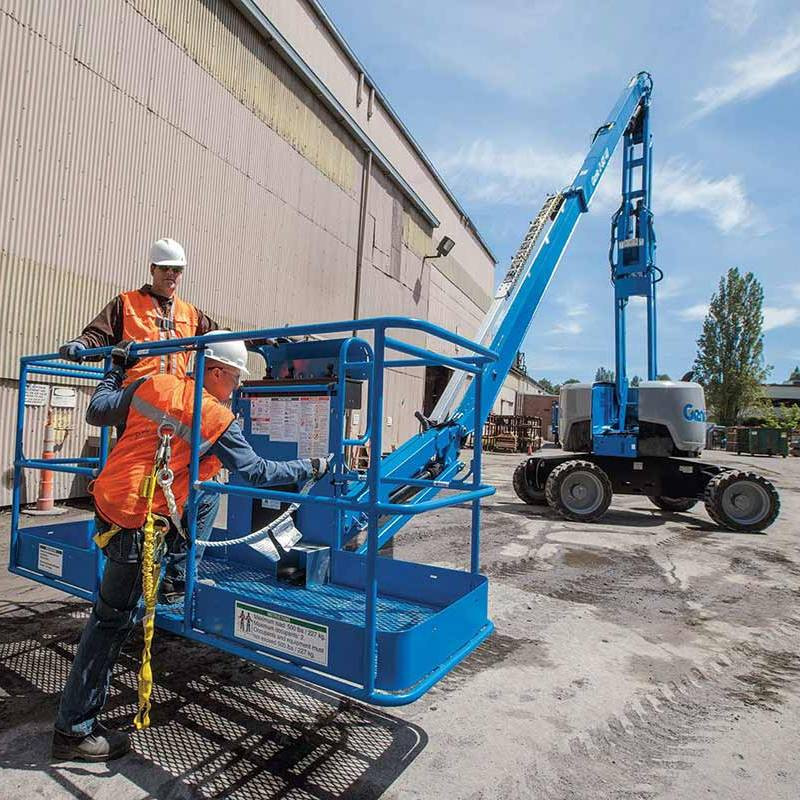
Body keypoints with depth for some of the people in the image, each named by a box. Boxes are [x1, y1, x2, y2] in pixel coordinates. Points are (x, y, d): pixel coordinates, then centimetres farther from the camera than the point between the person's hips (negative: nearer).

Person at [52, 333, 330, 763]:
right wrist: (312, 467, 6)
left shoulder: (154, 384, 3)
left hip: (108, 498, 8)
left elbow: (96, 411, 12)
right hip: (136, 522, -8)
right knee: (112, 619, 4)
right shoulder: (217, 420, -11)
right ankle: (75, 730, 17)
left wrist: (115, 369, 28)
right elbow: (258, 472, -5)